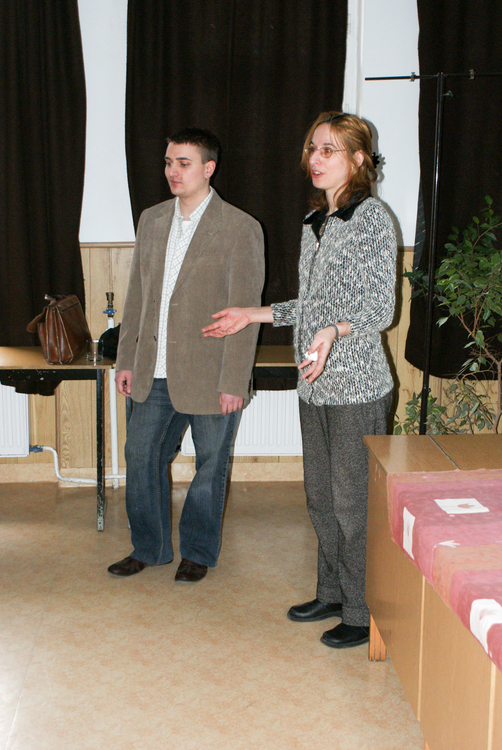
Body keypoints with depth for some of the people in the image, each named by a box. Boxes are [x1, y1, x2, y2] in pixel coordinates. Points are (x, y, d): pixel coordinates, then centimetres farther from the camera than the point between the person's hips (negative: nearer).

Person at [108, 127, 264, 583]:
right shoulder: (151, 220, 9)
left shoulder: (240, 229, -9)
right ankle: (149, 547, 31)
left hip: (209, 375, -5)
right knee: (141, 457, 12)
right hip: (156, 373, 5)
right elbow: (137, 296, 13)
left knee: (210, 466, 9)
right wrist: (127, 359, 10)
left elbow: (245, 311, -11)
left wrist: (234, 381, -14)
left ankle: (198, 552, 29)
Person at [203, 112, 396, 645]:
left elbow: (380, 307, -15)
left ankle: (364, 614, 13)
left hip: (357, 386, -8)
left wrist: (334, 331, -33)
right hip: (316, 385, 8)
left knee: (353, 502, -1)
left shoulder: (372, 218, -10)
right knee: (320, 497, 15)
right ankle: (332, 594, 30)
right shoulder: (315, 222, 14)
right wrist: (256, 315, 18)